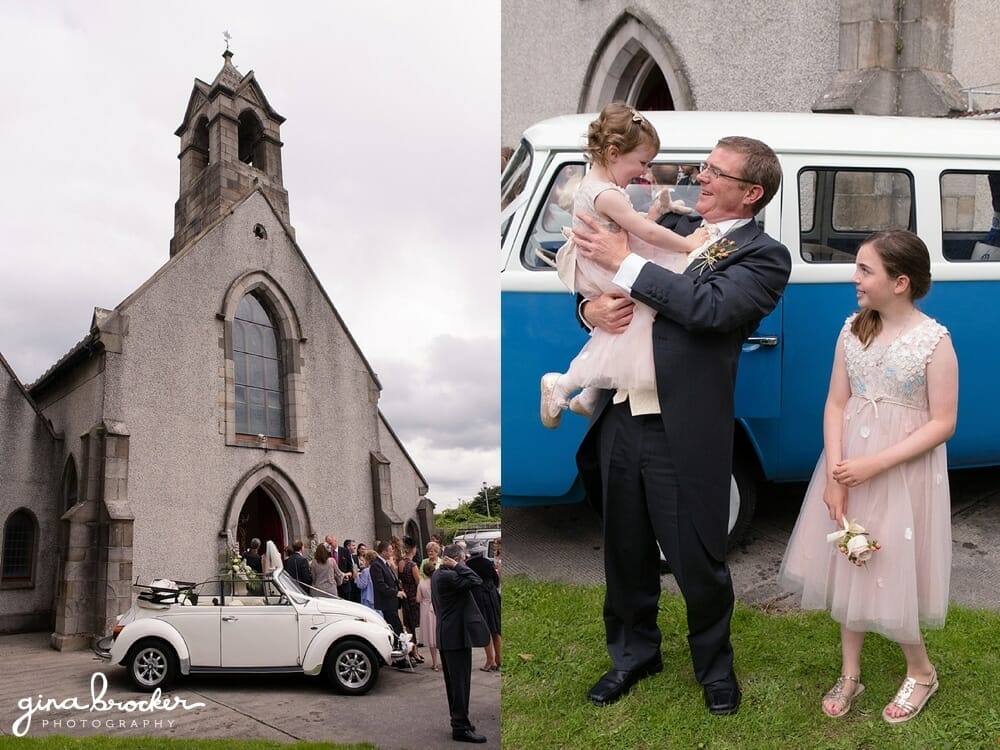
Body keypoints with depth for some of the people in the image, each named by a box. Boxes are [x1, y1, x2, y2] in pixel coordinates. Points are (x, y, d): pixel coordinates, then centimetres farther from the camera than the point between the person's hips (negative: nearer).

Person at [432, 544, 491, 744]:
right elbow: (475, 581, -27)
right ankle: (461, 728, 0)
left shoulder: (438, 575, 11)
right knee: (461, 683, -4)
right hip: (457, 636, -11)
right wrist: (458, 567, -20)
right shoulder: (448, 576, -22)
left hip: (446, 635, 11)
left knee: (453, 681, 17)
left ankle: (458, 720, 27)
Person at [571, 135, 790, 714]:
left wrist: (625, 263, -17)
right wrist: (592, 308, -8)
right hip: (619, 421, 6)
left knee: (698, 563, 8)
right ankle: (634, 653, 42)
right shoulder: (675, 227, 12)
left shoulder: (764, 256, -4)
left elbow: (709, 308, -22)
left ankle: (715, 667, 35)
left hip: (684, 435, -5)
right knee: (627, 552, 19)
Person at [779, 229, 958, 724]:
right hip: (849, 466, 5)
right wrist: (834, 474, -10)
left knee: (892, 574, 5)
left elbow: (942, 424, -13)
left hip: (904, 471, -4)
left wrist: (875, 464, -20)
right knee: (849, 569, 12)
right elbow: (836, 404, 0)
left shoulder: (934, 340, -14)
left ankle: (920, 671, 33)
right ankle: (849, 674, 30)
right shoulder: (853, 330, -1)